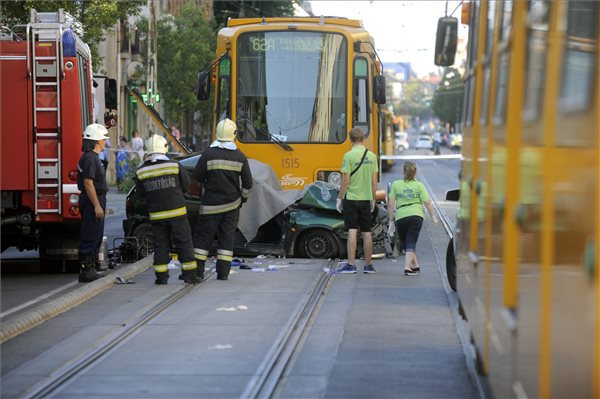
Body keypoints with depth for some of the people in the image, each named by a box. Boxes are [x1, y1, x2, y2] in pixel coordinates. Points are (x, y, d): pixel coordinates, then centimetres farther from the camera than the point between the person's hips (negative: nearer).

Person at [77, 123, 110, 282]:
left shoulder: (94, 157, 17)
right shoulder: (89, 158, -16)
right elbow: (88, 183, -22)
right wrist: (97, 206, -24)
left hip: (95, 201, 11)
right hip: (92, 201, -11)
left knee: (96, 238, 14)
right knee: (90, 238, -9)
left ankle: (90, 270, 19)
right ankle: (86, 271, -7)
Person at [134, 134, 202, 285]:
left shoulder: (141, 172, -3)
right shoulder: (175, 165, -6)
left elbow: (141, 193, 6)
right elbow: (186, 186, 3)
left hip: (156, 215, 2)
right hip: (177, 212, -2)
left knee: (160, 245, 8)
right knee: (184, 244, 5)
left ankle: (161, 276, 5)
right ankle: (190, 274, 4)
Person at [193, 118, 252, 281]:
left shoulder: (209, 154, -10)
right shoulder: (240, 157, -2)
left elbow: (197, 176, -3)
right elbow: (248, 182, 1)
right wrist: (243, 198, 17)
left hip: (211, 204, -2)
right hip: (232, 204, 2)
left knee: (203, 236, 4)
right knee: (226, 238, 7)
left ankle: (197, 271, 1)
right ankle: (223, 272, 4)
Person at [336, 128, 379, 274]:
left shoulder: (349, 156, -11)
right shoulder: (372, 156, 3)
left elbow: (345, 180, -13)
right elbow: (374, 181, 6)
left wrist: (340, 198, -4)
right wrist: (373, 199, 16)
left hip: (351, 198, -4)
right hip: (366, 198, 4)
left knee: (352, 231, -5)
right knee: (366, 233, 9)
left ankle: (351, 264, -9)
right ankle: (368, 266, 13)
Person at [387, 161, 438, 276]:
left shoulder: (395, 185, 8)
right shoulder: (419, 185, 6)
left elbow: (391, 204, 4)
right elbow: (427, 203, -1)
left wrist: (391, 222, 8)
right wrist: (433, 217, 8)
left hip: (400, 217, 1)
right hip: (416, 215, -1)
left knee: (406, 244, 16)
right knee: (411, 243, -3)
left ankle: (415, 266, 19)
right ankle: (407, 267, -16)